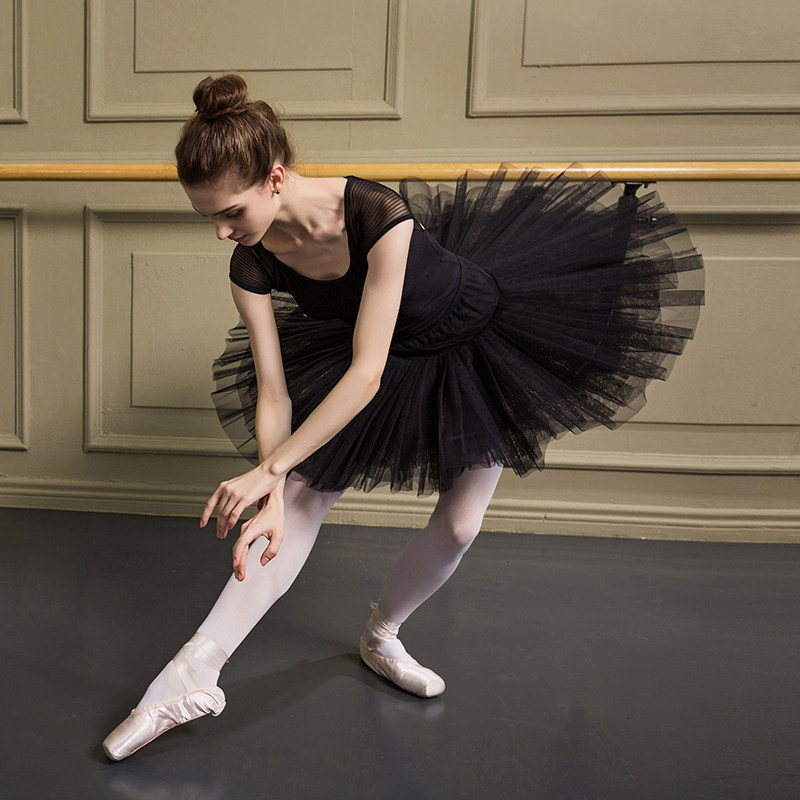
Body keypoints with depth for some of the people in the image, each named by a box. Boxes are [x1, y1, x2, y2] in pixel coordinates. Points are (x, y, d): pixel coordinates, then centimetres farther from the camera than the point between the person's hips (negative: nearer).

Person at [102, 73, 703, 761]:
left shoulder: (376, 216, -38)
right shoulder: (252, 265, -20)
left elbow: (366, 374, -38)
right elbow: (274, 390, -17)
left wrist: (269, 469, -37)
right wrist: (270, 493, -29)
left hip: (476, 338, -3)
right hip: (390, 357, 4)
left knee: (459, 525, 0)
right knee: (301, 498, -6)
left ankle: (381, 637, 28)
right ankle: (194, 675, 3)